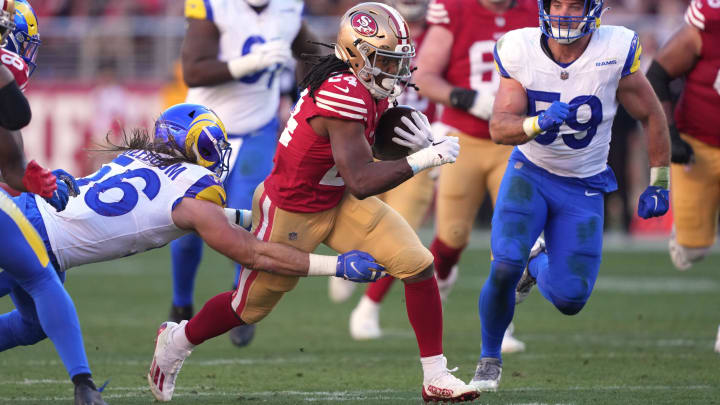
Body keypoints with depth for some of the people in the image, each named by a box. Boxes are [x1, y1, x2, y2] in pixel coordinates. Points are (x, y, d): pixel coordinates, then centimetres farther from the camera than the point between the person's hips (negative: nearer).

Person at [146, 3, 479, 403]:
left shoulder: (371, 87, -7)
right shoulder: (344, 95, -34)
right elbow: (361, 182, -35)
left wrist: (416, 140, -10)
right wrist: (424, 159, -33)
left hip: (337, 201, 8)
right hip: (291, 213, -8)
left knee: (417, 264, -8)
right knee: (250, 306, 12)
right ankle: (176, 341, 42)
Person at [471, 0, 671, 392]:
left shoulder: (615, 53, -18)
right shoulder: (520, 51, -15)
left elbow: (652, 116, -4)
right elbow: (499, 127, -18)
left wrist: (658, 184, 0)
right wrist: (539, 123, -39)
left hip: (583, 187, 0)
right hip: (529, 173, 0)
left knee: (570, 299, -3)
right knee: (504, 267, -22)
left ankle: (537, 264, 35)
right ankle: (489, 359, 4)